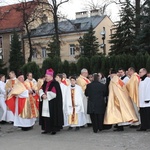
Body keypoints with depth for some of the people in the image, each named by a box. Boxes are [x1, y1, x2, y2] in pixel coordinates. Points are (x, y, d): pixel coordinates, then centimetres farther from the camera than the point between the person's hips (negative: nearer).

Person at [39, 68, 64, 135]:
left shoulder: (55, 83, -10)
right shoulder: (45, 83, 13)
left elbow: (54, 93, -16)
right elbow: (41, 90, 10)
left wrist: (46, 96, -11)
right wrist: (43, 95, -10)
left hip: (52, 103, -7)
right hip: (45, 103, 7)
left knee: (52, 116, -5)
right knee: (45, 115, 6)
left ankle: (54, 129, 2)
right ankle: (46, 129, 14)